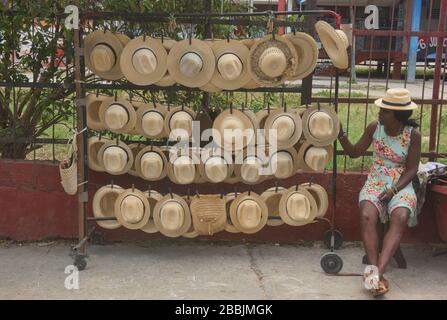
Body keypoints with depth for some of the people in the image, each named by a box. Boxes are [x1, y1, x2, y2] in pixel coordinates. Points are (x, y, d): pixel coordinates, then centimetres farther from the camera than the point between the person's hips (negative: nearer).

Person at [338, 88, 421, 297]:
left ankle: (377, 273, -40)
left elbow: (411, 169, -4)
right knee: (367, 215, -30)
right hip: (376, 181, 2)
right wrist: (341, 135, -7)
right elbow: (354, 152, 9)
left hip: (401, 184, -2)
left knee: (400, 217, -33)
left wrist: (394, 189, -18)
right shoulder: (374, 128, 0)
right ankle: (375, 274, -34)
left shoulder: (413, 135, -6)